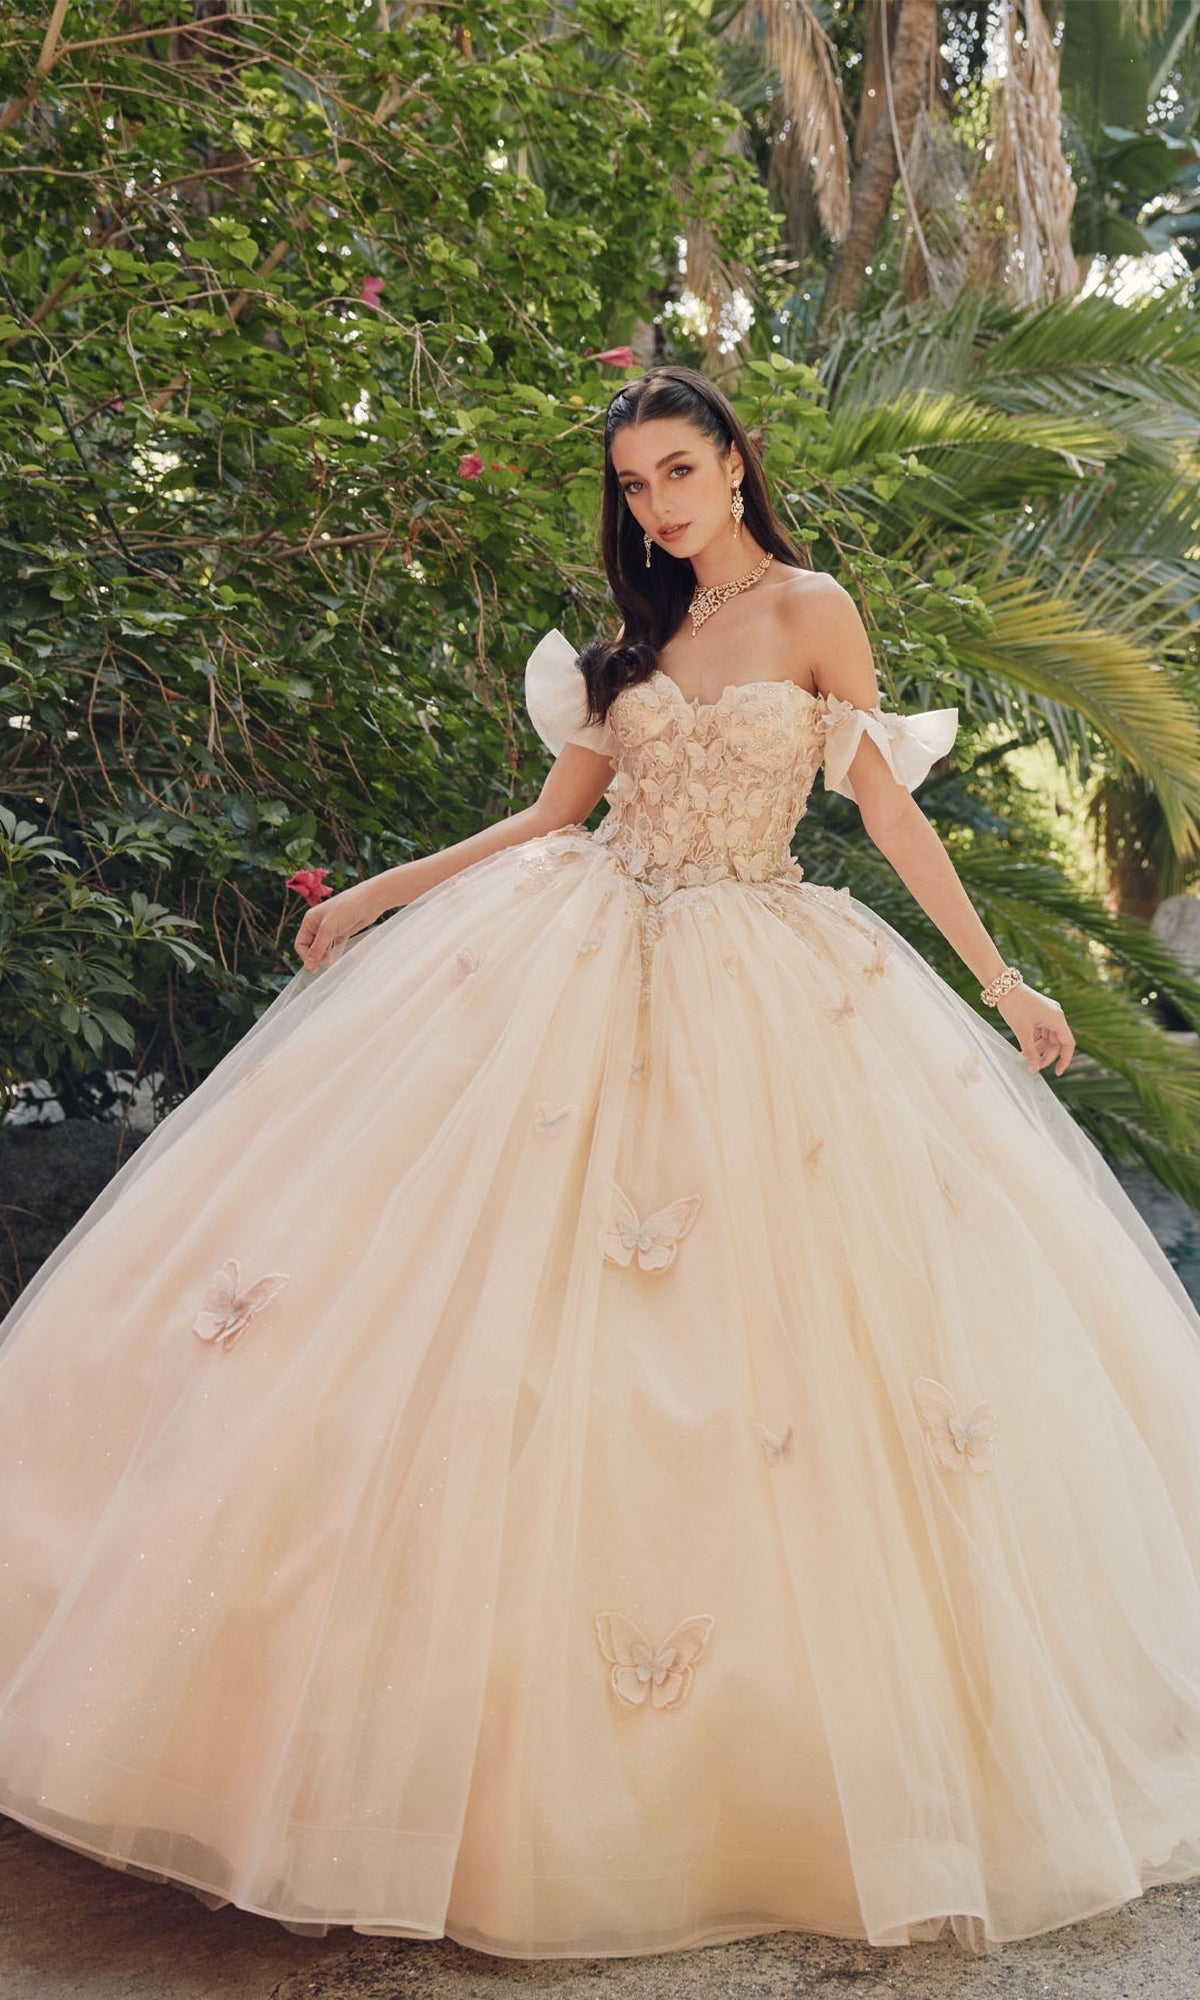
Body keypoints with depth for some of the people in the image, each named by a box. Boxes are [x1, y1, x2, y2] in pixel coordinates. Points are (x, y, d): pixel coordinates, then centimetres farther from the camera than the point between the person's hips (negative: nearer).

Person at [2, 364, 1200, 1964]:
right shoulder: (642, 633, 13)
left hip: (758, 993, -4)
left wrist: (1002, 982, -5)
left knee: (744, 1341, -3)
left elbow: (890, 811, -2)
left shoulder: (812, 612, 0)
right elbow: (555, 815, 15)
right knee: (518, 1285, -1)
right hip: (583, 971, 4)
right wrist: (377, 895, 14)